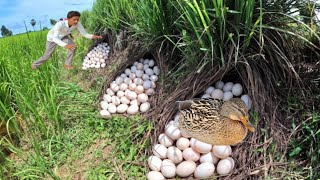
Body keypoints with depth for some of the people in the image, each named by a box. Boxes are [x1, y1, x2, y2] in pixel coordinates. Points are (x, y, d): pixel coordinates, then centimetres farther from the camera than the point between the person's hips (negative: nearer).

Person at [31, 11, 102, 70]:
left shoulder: (77, 23, -33)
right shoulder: (60, 24, -45)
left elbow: (84, 34, -26)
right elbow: (55, 38, -53)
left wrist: (93, 36, -47)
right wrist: (65, 45, -70)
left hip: (63, 36, 4)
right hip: (52, 37, -4)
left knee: (73, 47, -22)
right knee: (47, 56, 6)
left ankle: (67, 64, -1)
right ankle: (35, 64, 37)